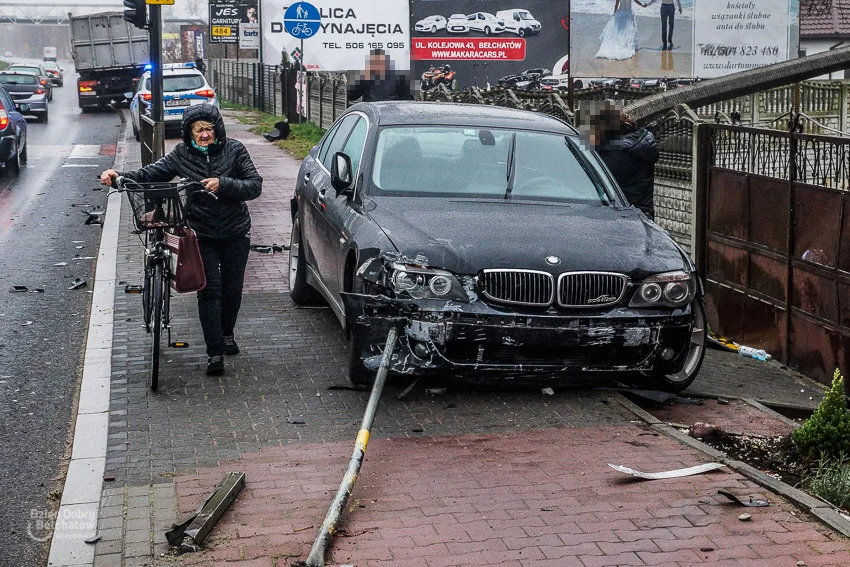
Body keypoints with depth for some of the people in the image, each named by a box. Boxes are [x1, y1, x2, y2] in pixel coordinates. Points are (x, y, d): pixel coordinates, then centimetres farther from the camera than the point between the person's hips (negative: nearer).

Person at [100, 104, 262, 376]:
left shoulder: (234, 150, -6)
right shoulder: (182, 155, -1)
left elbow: (255, 186, -11)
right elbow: (150, 174, 0)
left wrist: (223, 184, -25)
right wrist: (120, 176, -16)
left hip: (235, 232, 0)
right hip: (201, 234, 0)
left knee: (232, 289, 8)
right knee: (209, 289, -8)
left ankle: (227, 335, 35)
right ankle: (214, 352, -4)